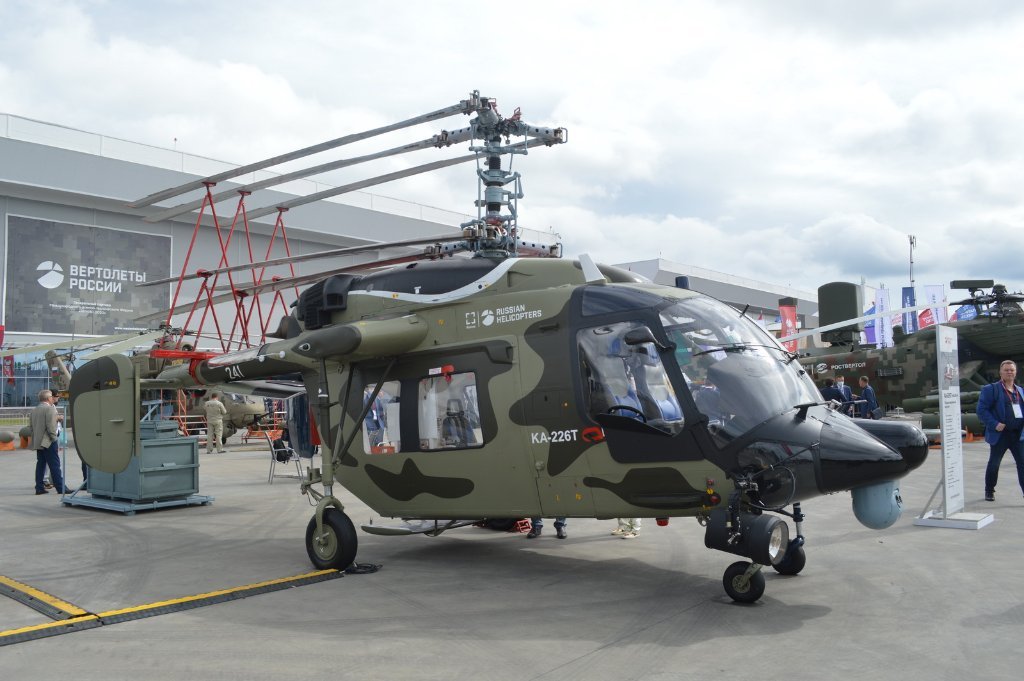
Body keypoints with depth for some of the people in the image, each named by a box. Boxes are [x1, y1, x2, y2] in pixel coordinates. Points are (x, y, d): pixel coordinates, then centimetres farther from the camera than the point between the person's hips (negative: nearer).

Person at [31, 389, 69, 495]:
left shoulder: (34, 410, 13)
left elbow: (31, 426, 16)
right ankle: (60, 488, -6)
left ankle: (39, 488, 11)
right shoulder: (50, 409, -12)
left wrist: (35, 438, 18)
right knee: (55, 465, -6)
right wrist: (54, 438, -10)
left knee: (40, 464, 11)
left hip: (37, 442, 8)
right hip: (48, 442, -8)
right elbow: (51, 426, -19)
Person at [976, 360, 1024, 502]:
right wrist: (994, 424, -18)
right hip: (1000, 434, -4)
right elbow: (982, 410, -9)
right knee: (994, 464, 7)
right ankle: (989, 491, 23)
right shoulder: (991, 389, -3)